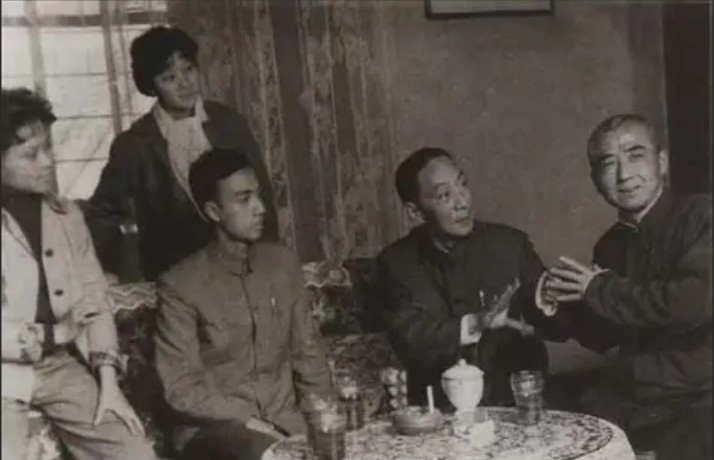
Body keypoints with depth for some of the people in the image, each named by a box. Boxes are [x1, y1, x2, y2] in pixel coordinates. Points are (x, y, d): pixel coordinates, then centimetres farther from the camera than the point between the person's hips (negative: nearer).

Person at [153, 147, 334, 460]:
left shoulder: (283, 264, 7)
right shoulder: (180, 285, -8)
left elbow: (307, 350, 11)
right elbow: (181, 388, -9)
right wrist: (248, 421, -17)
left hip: (284, 420, 5)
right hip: (213, 427, -4)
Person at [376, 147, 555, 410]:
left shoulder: (510, 244, 2)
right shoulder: (396, 263, 0)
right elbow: (408, 340, -11)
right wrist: (474, 324, -25)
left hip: (515, 399, 0)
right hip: (440, 408, 0)